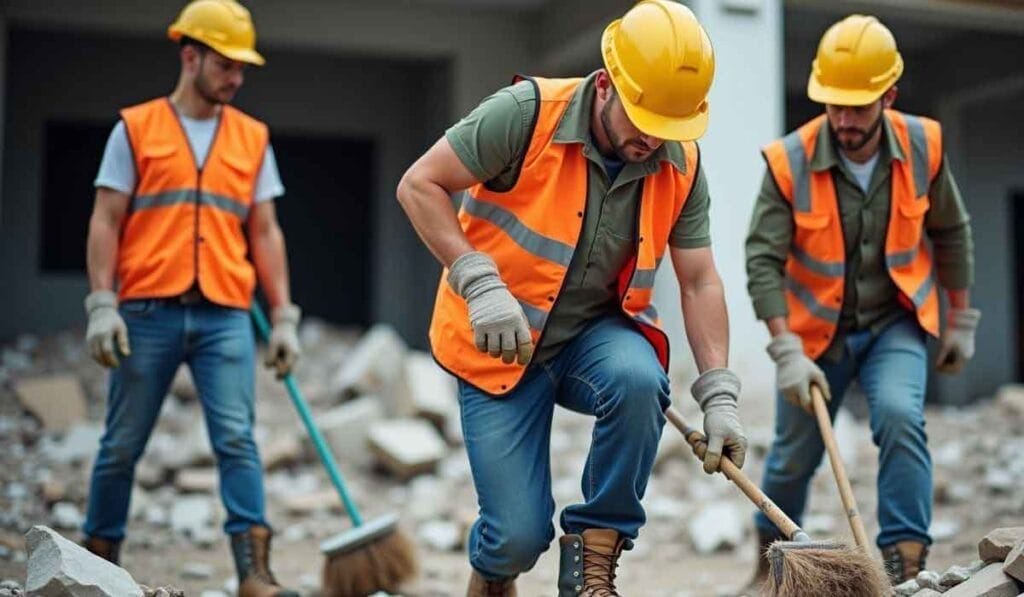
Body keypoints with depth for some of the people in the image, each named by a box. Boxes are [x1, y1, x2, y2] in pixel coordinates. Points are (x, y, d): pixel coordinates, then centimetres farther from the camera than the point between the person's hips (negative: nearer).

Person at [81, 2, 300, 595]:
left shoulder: (253, 138, 12)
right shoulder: (136, 129, 6)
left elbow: (265, 233, 12)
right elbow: (106, 222, 3)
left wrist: (284, 317, 5)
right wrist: (102, 305, -8)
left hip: (225, 315, 1)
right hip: (148, 313, -1)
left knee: (237, 440, -8)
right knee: (123, 446, 8)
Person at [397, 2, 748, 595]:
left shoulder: (682, 164, -6)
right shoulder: (527, 113, -20)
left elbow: (700, 282, -1)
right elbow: (419, 185, -17)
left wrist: (719, 395, -8)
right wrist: (481, 283, -26)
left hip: (596, 333, 3)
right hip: (499, 345, -3)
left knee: (638, 379, -34)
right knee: (520, 536, -9)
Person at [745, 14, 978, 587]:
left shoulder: (923, 145, -11)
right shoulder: (789, 162, -20)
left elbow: (952, 234, 3)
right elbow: (764, 260, -21)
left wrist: (960, 320, 8)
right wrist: (787, 351, -29)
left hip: (895, 322, 1)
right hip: (816, 327, -1)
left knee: (900, 417, -25)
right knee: (795, 453, 11)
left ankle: (907, 560, -14)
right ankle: (773, 552, 38)